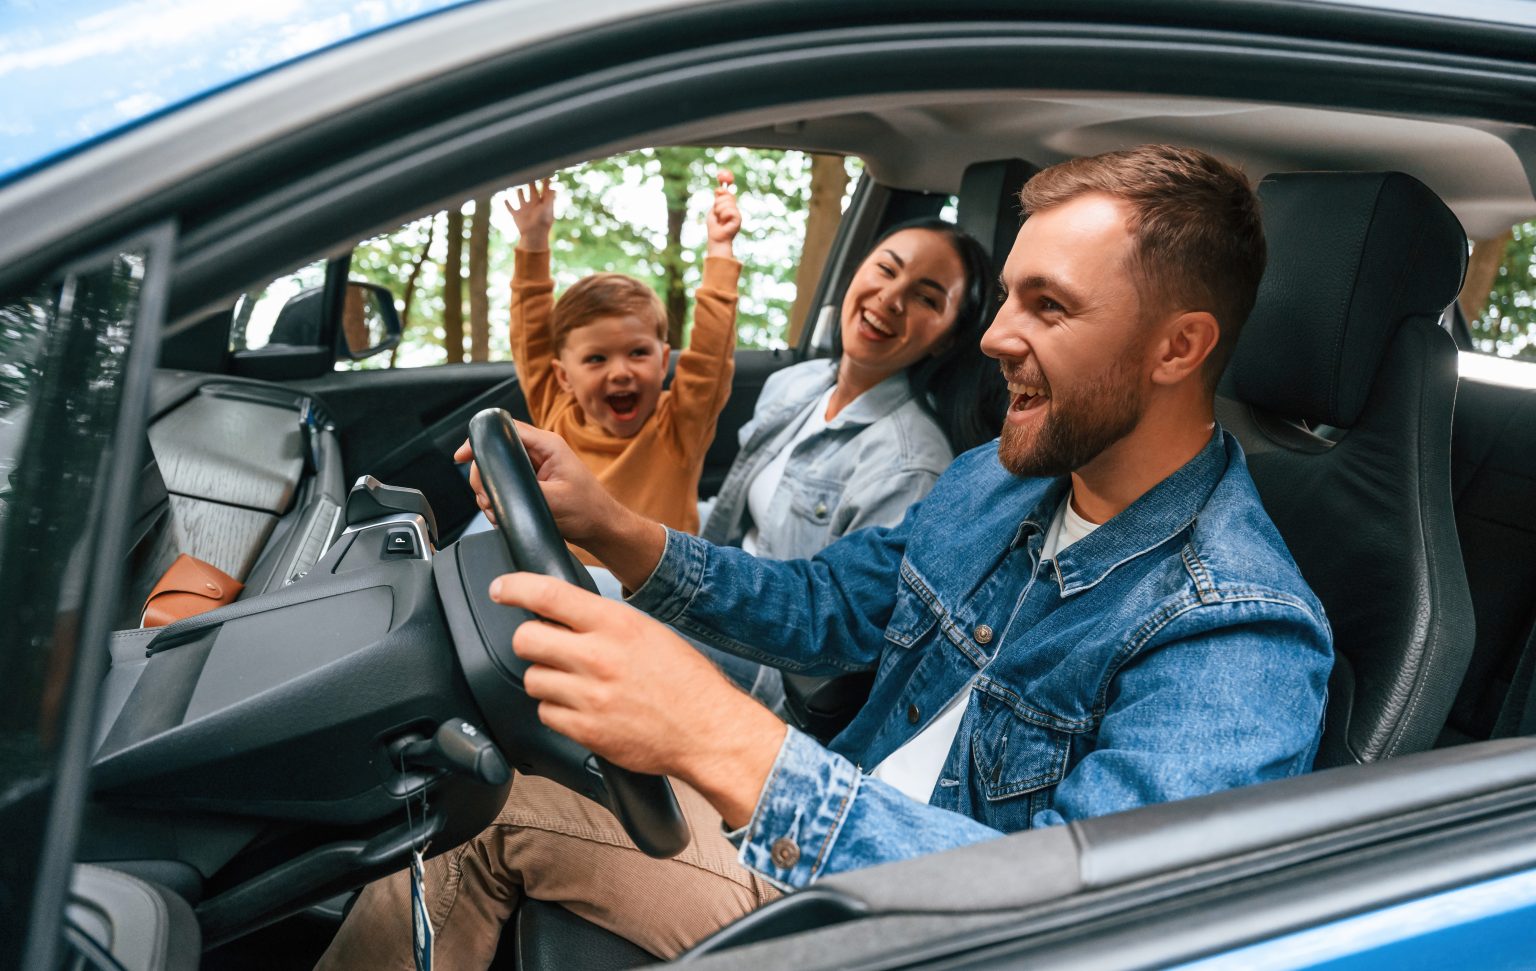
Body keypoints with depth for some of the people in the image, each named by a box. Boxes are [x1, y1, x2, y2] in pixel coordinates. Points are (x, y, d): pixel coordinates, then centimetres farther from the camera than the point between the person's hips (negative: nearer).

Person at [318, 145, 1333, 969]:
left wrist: (724, 742, -49)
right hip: (802, 839, 7)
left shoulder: (1243, 638, -27)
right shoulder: (995, 477, 0)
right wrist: (610, 530, -5)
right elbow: (829, 606, 11)